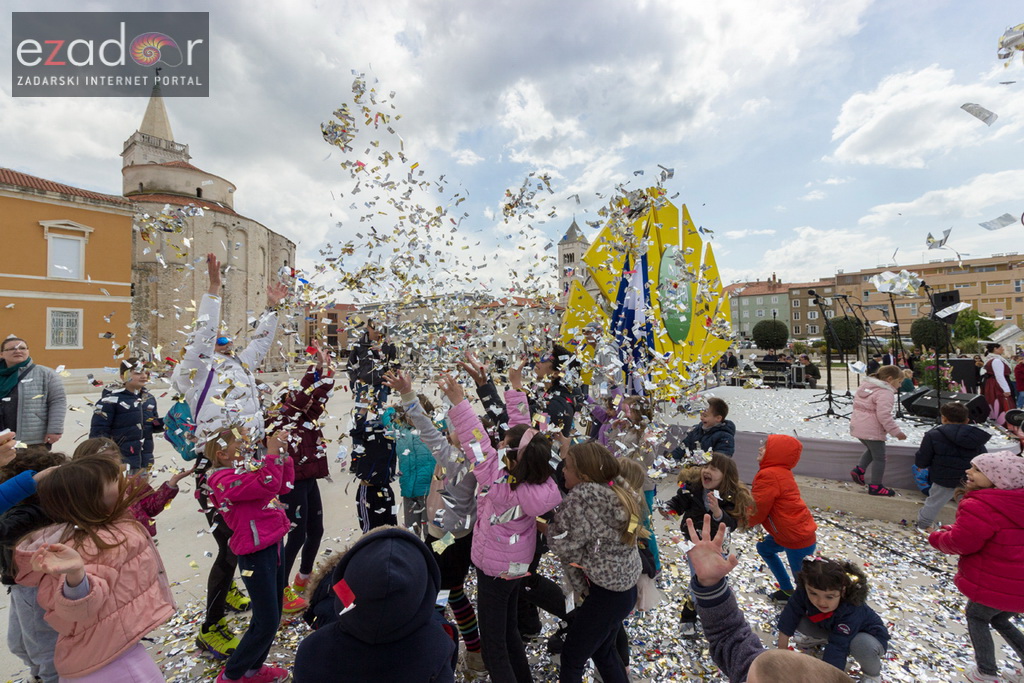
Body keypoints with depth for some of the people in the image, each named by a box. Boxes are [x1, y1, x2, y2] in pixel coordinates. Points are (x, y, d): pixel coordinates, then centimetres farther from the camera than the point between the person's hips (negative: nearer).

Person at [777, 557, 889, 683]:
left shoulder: (851, 612, -41)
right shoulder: (804, 591, -29)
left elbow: (837, 649, -43)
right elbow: (789, 617, -20)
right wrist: (781, 652, -18)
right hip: (832, 630, 4)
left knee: (862, 644, -38)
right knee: (798, 618, -21)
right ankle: (820, 639, 15)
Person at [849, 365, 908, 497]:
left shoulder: (865, 385, 11)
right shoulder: (885, 393, -17)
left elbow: (857, 404, 18)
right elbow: (884, 415, -25)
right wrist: (896, 431, -19)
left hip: (857, 426, 9)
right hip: (872, 430, -9)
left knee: (872, 450, 28)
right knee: (879, 457, 6)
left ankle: (859, 470, 14)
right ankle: (875, 487, 12)